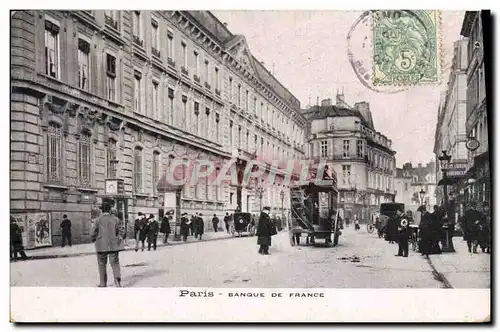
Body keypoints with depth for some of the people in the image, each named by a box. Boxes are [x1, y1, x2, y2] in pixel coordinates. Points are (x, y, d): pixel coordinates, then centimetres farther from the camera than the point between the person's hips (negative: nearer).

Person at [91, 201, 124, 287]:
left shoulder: (99, 220, -8)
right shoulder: (115, 219, -1)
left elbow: (94, 233, -5)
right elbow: (121, 231, -1)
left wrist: (94, 240, 12)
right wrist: (119, 238, 14)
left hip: (102, 245, -1)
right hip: (113, 245, 1)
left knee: (102, 264, 12)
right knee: (115, 262, 7)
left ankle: (103, 283, 17)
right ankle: (117, 277, -17)